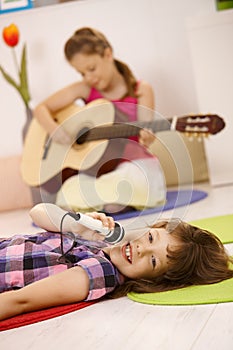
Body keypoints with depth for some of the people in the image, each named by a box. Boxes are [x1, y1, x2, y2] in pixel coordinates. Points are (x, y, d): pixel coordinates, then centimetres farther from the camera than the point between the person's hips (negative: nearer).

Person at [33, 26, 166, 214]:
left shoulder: (141, 90, -2)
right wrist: (52, 128, -16)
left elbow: (145, 131, -7)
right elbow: (42, 109, 6)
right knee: (67, 194, -24)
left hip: (133, 163, -3)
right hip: (95, 167, 3)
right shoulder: (84, 89, 3)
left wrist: (146, 139, -32)